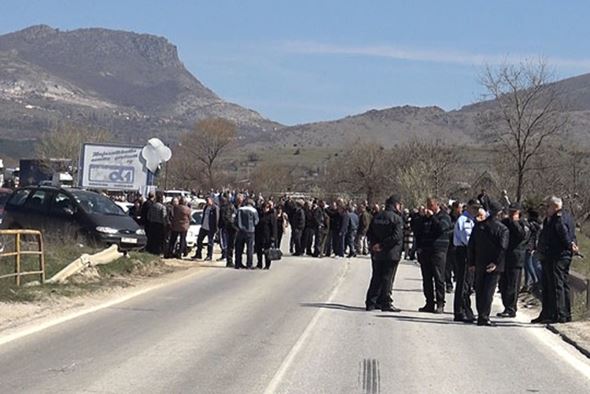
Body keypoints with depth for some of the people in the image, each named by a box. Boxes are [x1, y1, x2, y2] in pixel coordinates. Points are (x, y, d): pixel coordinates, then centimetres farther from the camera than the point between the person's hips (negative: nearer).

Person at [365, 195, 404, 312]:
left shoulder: (376, 217, 9)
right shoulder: (397, 219, -11)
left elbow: (369, 233, 8)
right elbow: (396, 236, -21)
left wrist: (375, 244, 0)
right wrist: (382, 245, -17)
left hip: (377, 254, 6)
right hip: (391, 254, -6)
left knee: (376, 277, 13)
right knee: (388, 278, 0)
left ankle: (371, 302, 14)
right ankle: (386, 303, 1)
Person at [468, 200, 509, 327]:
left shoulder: (478, 226, 5)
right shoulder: (502, 229, -8)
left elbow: (471, 246, 6)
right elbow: (503, 248, -18)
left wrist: (471, 263, 11)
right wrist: (496, 263, -15)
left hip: (479, 264, 4)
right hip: (493, 266, -4)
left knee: (479, 291, 13)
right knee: (489, 291, -3)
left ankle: (481, 315, 19)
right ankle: (484, 317, -6)